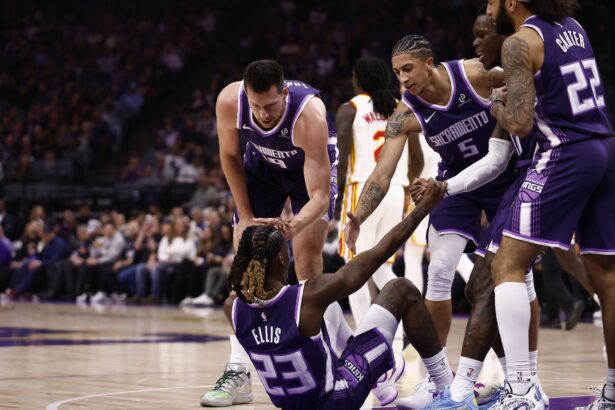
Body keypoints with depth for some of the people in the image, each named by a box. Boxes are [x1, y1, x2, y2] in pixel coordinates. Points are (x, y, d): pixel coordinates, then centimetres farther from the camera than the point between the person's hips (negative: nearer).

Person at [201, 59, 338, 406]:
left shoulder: (309, 115, -41)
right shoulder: (229, 101, -32)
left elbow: (320, 195, -39)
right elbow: (230, 156, -11)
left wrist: (295, 225, -59)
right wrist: (246, 216, -11)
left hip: (314, 162, -3)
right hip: (262, 161, 3)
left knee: (307, 259, -14)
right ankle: (238, 372, -5)